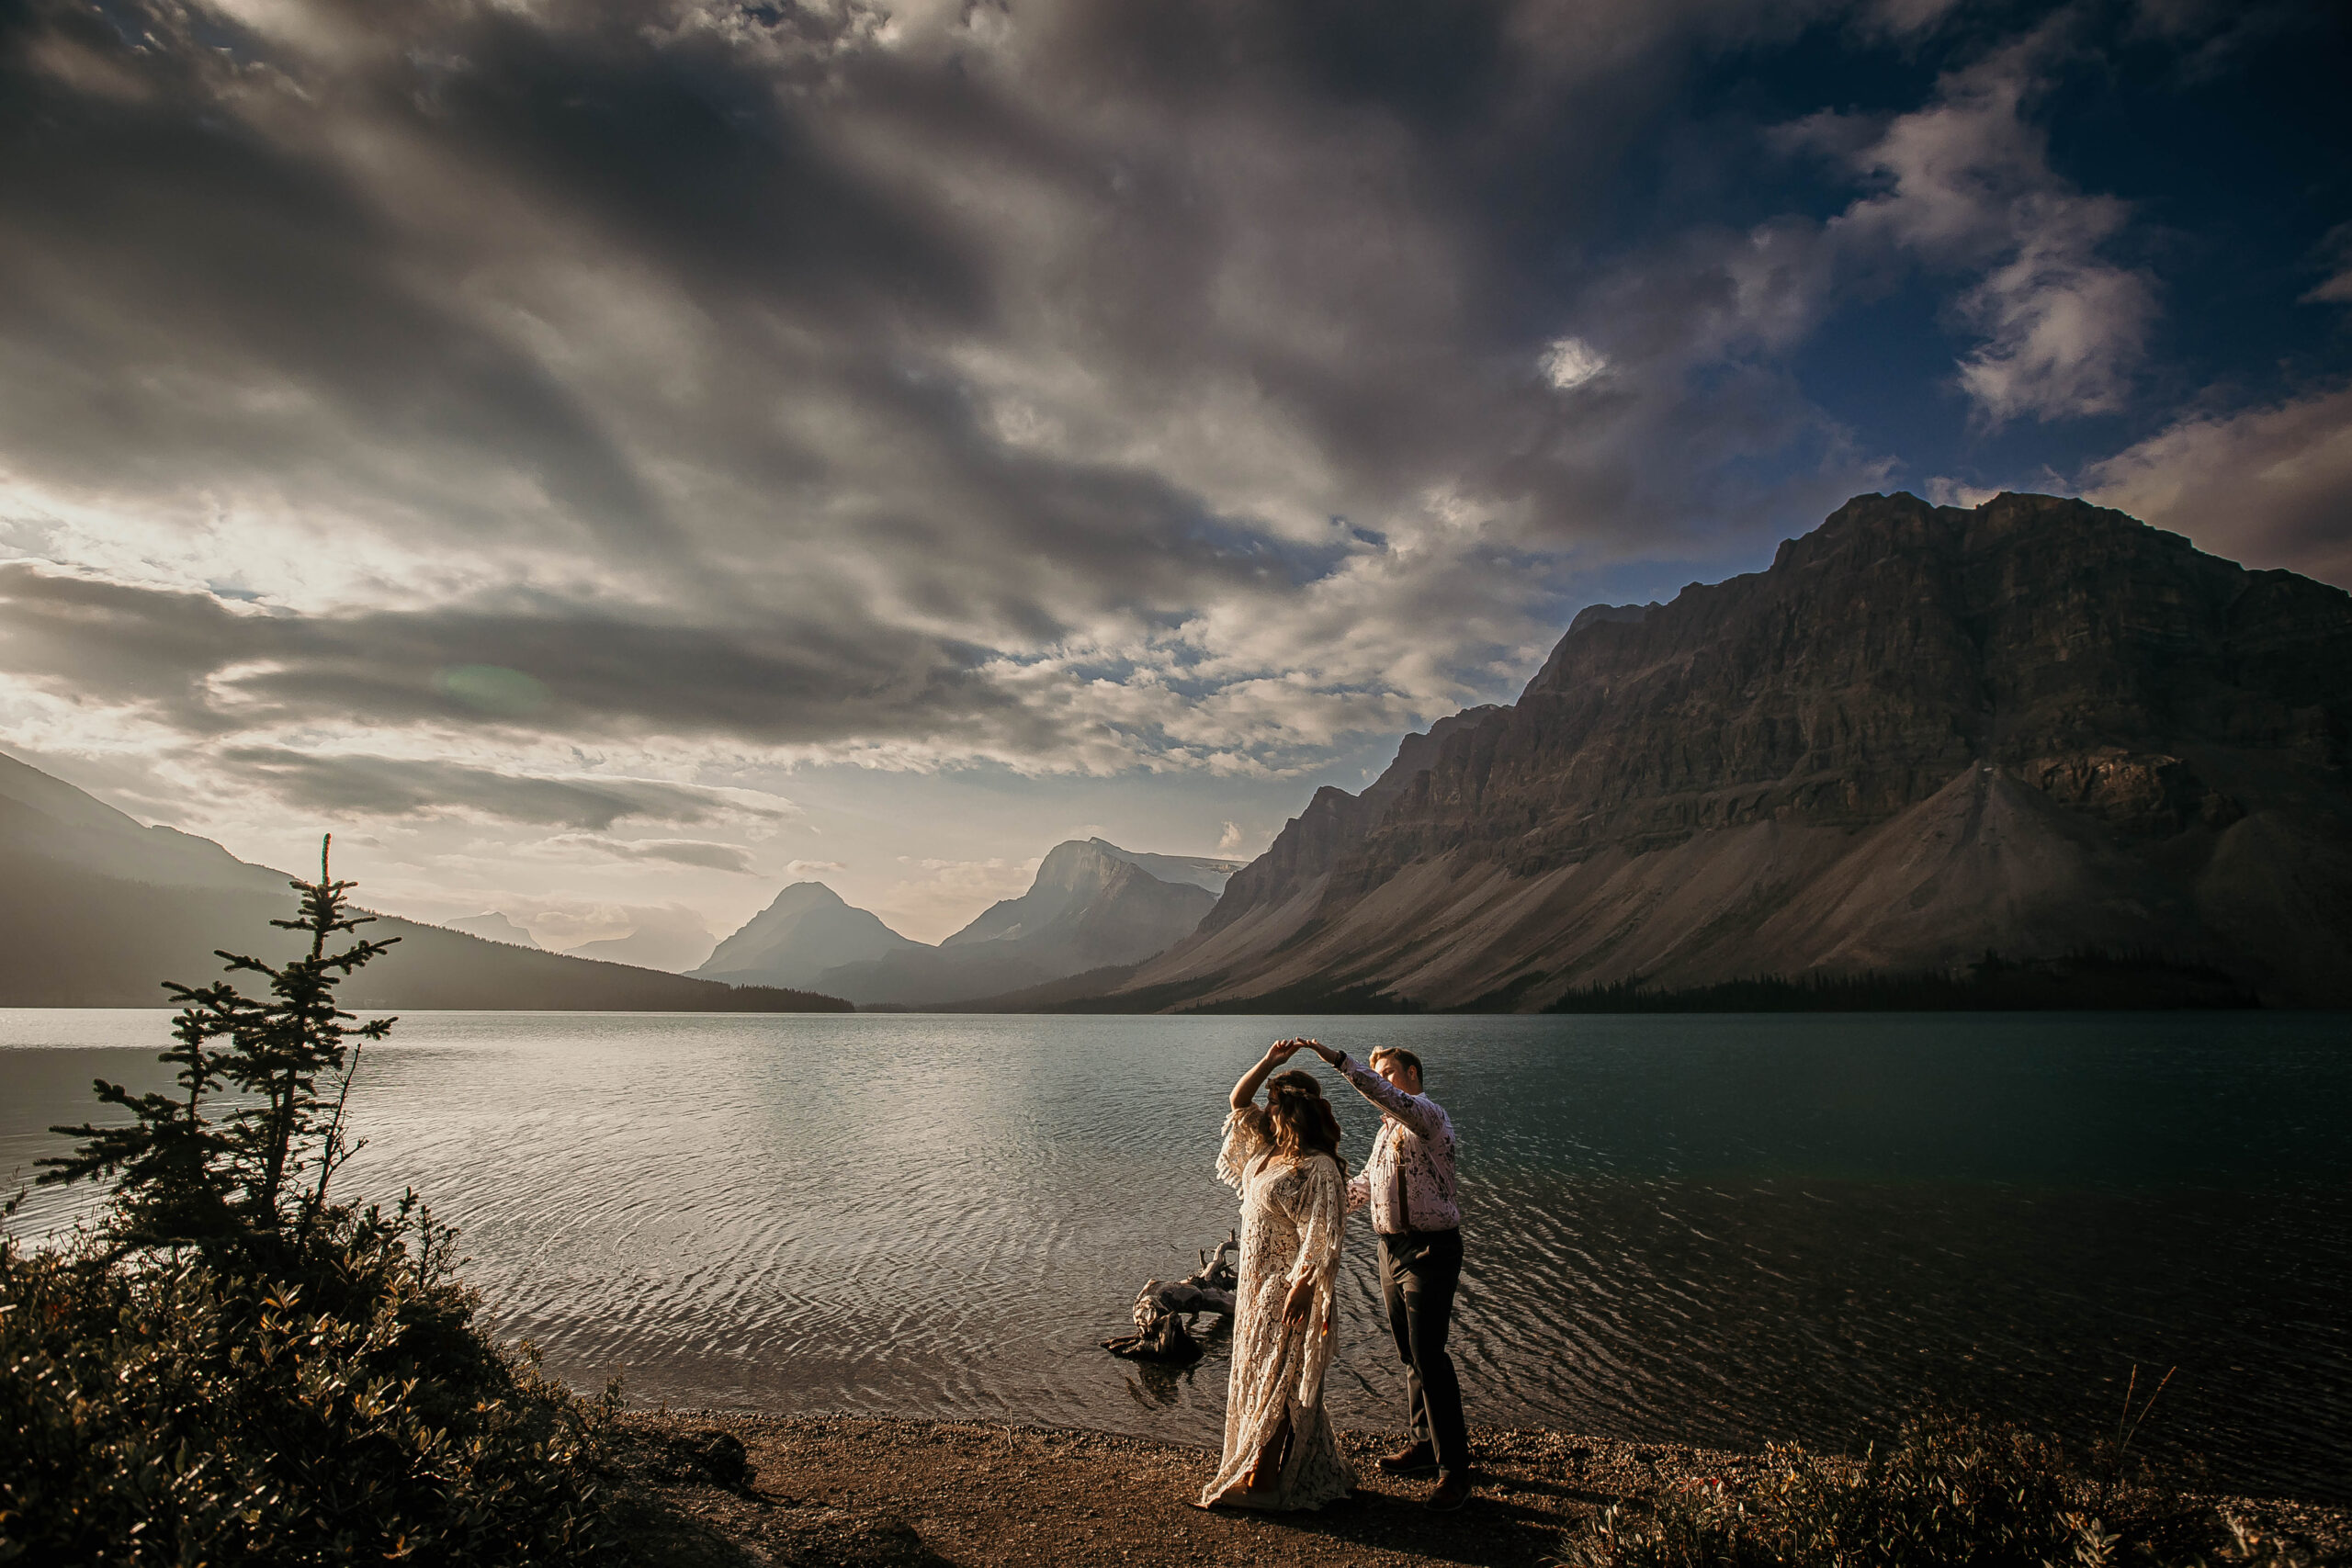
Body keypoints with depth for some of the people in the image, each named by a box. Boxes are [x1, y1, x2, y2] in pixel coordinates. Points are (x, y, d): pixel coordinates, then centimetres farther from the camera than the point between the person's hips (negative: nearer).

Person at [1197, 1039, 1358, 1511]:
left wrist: (1299, 1290, -29)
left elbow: (1322, 1239, -24)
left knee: (1279, 1382, 2)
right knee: (1259, 1377, 16)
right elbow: (1238, 1101, 13)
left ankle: (1258, 1481, 13)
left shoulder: (1318, 1168, -19)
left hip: (1287, 1288, -9)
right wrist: (1269, 1062, 1)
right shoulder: (1268, 1149, 6)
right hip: (1257, 1283, 9)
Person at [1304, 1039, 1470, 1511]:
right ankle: (1425, 1443, 31)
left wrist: (1340, 1060, -38)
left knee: (1428, 1356, -9)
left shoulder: (1430, 1115, -12)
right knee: (1410, 1355, 17)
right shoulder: (1388, 1129, 16)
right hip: (1392, 1248, 9)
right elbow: (1363, 1184, 25)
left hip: (1430, 1250, -9)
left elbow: (1394, 1100, -34)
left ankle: (1454, 1467, 0)